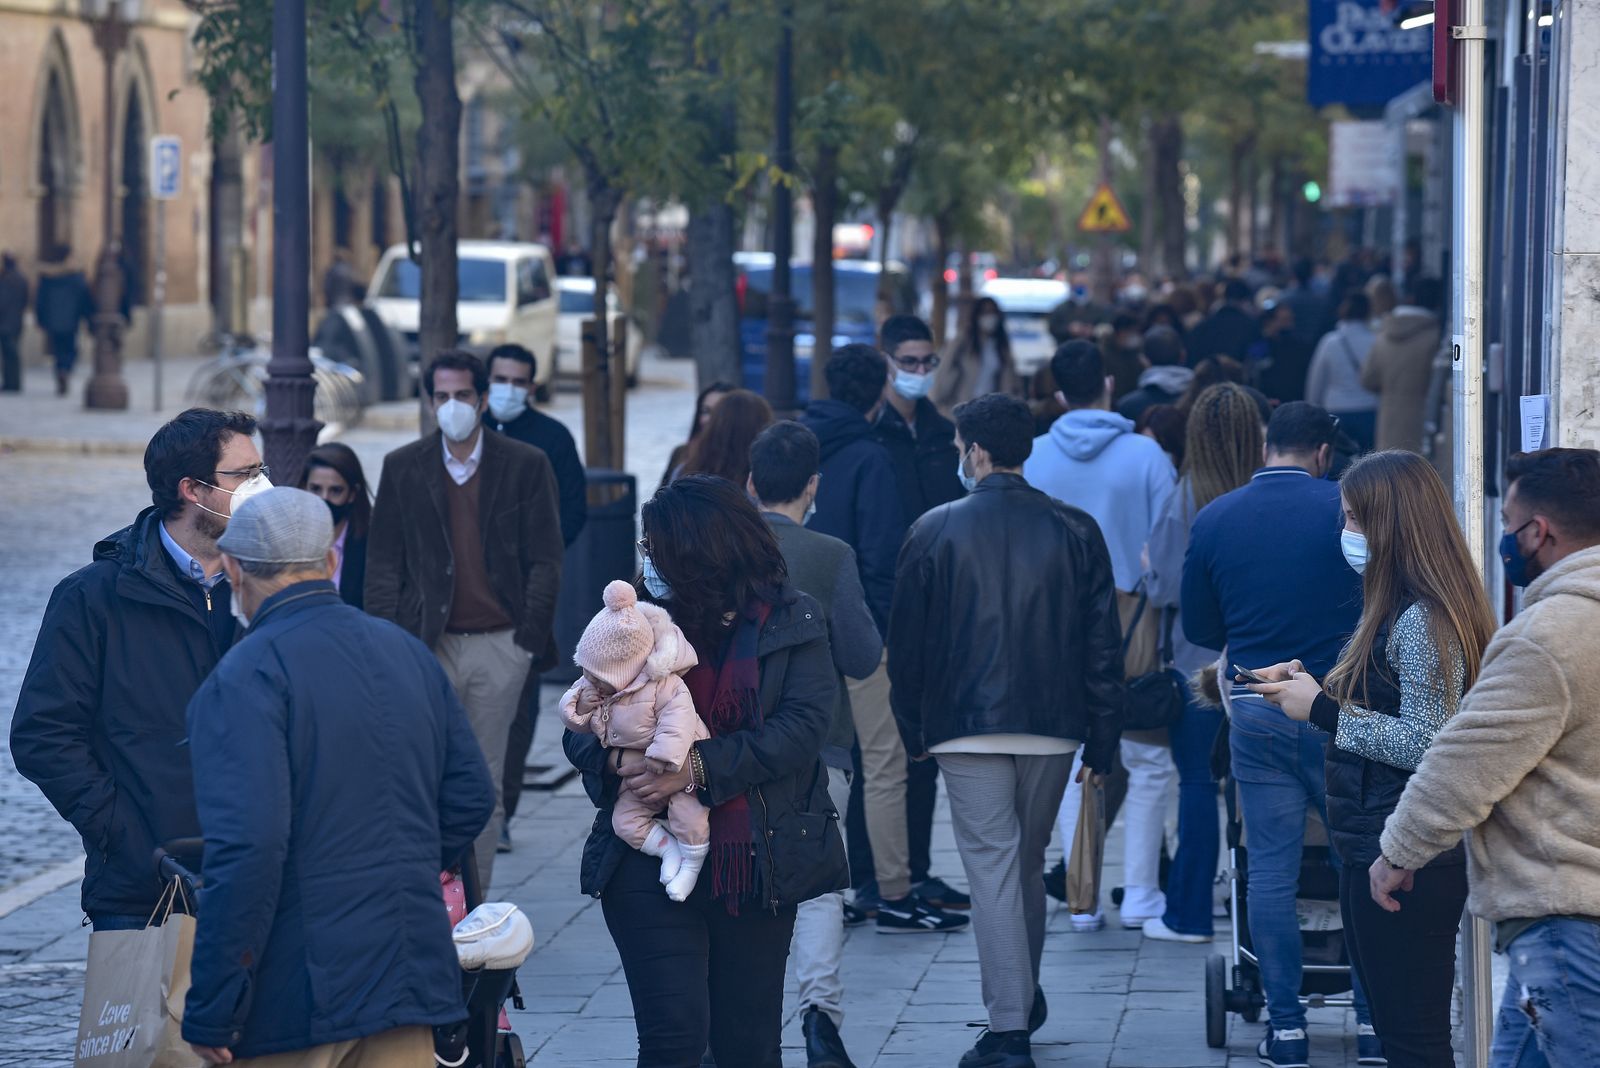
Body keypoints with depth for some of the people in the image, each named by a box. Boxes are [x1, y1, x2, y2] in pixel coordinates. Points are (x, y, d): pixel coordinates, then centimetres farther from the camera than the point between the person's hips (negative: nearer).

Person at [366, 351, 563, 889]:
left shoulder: (526, 466, 4)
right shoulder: (403, 468, 7)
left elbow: (546, 561, 4)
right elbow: (383, 563, 8)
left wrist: (529, 640, -4)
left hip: (499, 644, 0)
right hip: (428, 644, 0)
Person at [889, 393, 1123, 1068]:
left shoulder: (935, 531, -5)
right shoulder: (1076, 531, 2)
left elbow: (906, 644, 0)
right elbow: (1103, 645, 2)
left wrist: (913, 729, 11)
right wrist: (1101, 742, 7)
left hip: (966, 728, -3)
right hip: (1053, 727, 3)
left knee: (993, 867, -4)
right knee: (1028, 864, 19)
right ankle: (1023, 1001, 33)